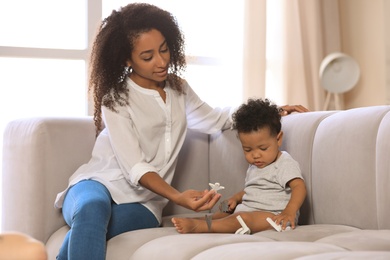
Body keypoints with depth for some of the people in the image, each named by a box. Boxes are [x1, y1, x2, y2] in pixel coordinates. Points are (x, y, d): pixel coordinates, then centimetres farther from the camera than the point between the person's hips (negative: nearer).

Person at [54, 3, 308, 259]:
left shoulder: (177, 88, 12)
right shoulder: (116, 99, -7)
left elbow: (213, 118, 29)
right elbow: (134, 167, -18)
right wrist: (177, 197, -34)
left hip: (141, 202, 3)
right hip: (98, 183, -3)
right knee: (92, 208, -43)